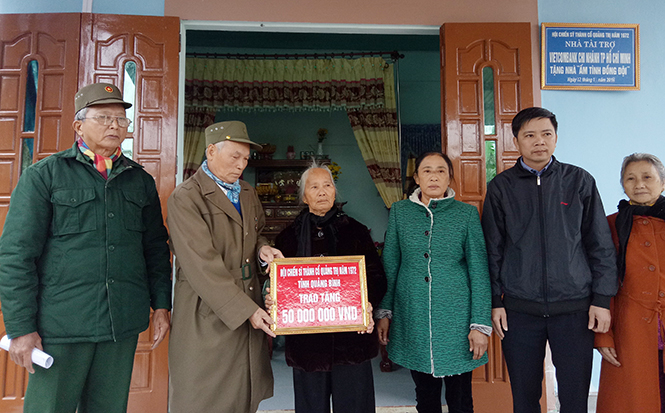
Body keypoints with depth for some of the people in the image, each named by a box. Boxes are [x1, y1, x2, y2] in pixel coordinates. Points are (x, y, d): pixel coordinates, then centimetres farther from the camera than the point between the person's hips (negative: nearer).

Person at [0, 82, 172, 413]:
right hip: (61, 324, -3)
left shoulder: (140, 180, 11)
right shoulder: (44, 175, 0)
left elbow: (156, 248, 14)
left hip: (123, 324, 4)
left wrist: (161, 304, 8)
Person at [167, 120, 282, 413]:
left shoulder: (248, 193, 13)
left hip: (249, 309, 6)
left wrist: (262, 247, 2)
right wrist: (245, 310, -19)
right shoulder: (185, 199, -10)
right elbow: (203, 266, -17)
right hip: (207, 317, -6)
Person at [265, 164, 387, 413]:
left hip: (351, 338, 0)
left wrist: (369, 303, -14)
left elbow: (377, 278, 4)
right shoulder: (289, 237, 6)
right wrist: (271, 301, -12)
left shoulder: (355, 231, 5)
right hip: (306, 342, 1)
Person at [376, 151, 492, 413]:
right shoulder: (400, 212, 3)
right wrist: (384, 312, 5)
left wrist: (480, 324, -6)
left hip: (455, 318, -1)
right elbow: (389, 265, 7)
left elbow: (479, 271, -2)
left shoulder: (467, 214, -2)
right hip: (413, 319, 2)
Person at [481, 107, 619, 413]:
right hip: (519, 308, 0)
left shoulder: (580, 181, 4)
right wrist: (494, 301, 1)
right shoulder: (501, 187, 3)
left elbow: (600, 244, 6)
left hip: (574, 307, 0)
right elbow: (492, 249, 4)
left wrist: (602, 298, 1)